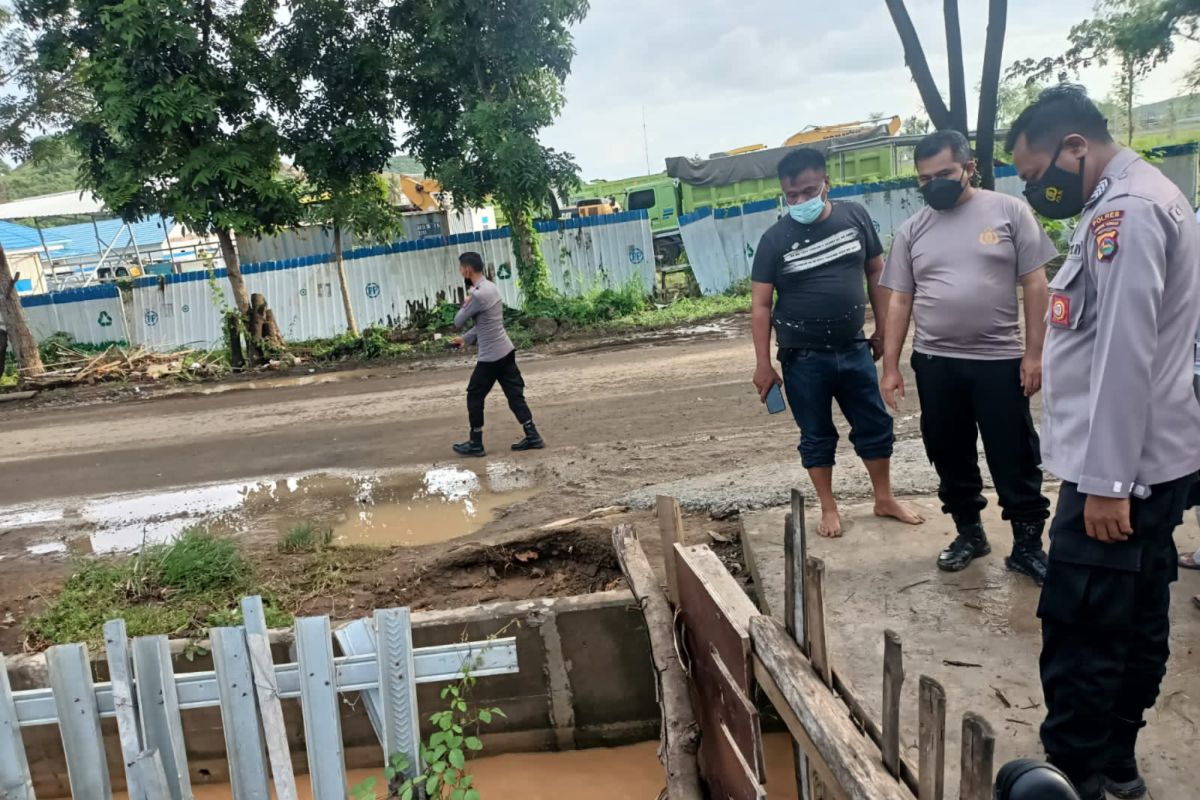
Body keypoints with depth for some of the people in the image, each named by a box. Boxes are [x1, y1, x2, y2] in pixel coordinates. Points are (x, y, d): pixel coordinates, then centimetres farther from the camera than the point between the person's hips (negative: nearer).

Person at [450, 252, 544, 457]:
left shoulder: (478, 295, -20)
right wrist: (466, 339, 15)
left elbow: (458, 322, -9)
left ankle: (475, 444, 12)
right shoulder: (490, 287, 11)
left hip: (490, 356, -9)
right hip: (505, 351, 9)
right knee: (515, 394, 9)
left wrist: (465, 305, 8)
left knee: (475, 397, 5)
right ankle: (532, 436, 8)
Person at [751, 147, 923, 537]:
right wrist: (763, 365, -9)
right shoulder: (775, 238, -9)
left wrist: (882, 329, 8)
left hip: (854, 349, 3)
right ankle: (829, 508, 25)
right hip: (803, 358, -2)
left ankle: (885, 499, 31)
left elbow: (875, 273, 9)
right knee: (816, 436, 9)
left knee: (876, 425, 13)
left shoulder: (855, 217, -2)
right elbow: (761, 305, -6)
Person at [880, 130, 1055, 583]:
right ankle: (969, 532, 31)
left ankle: (1028, 545, 19)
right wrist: (890, 367, 2)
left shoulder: (1009, 211, -2)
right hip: (935, 364, 3)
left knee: (1015, 459, 5)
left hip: (999, 361, -3)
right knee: (950, 456, 13)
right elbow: (899, 302, 6)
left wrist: (1034, 352, -7)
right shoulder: (912, 231, 6)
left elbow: (1035, 285, -2)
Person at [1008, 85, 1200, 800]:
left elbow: (1123, 354, -23)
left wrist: (1105, 481, -21)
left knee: (1080, 634, -3)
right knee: (1138, 621, 17)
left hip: (1119, 468, -11)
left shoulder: (1124, 209, -17)